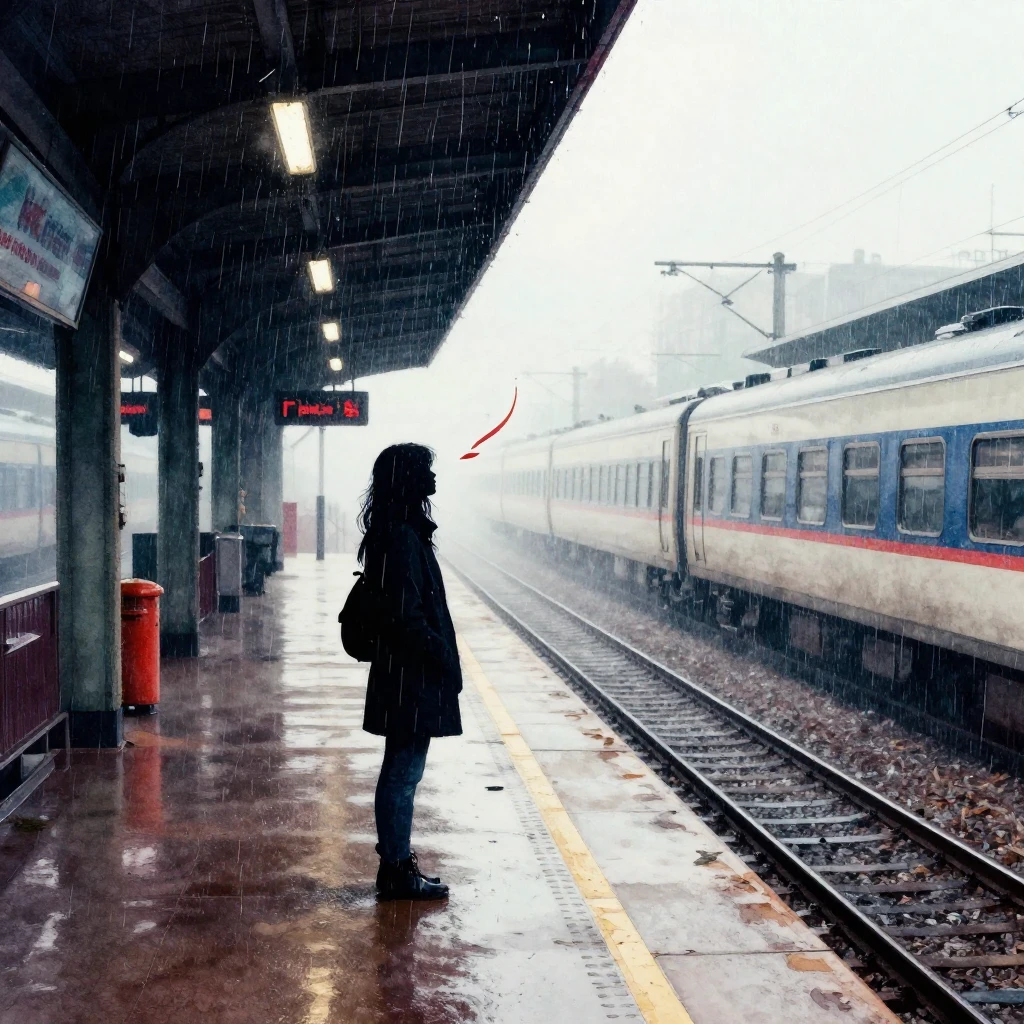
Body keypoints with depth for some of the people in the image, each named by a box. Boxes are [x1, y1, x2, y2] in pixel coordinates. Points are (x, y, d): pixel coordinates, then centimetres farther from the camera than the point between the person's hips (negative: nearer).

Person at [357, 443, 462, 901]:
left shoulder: (403, 532, 13)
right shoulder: (402, 538, -19)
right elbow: (407, 617, -22)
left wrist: (442, 659, 19)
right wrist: (444, 659, -15)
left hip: (408, 676, 11)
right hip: (411, 678, -11)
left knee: (402, 770, 16)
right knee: (404, 772, -2)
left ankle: (397, 863, 25)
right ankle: (396, 871, 7)